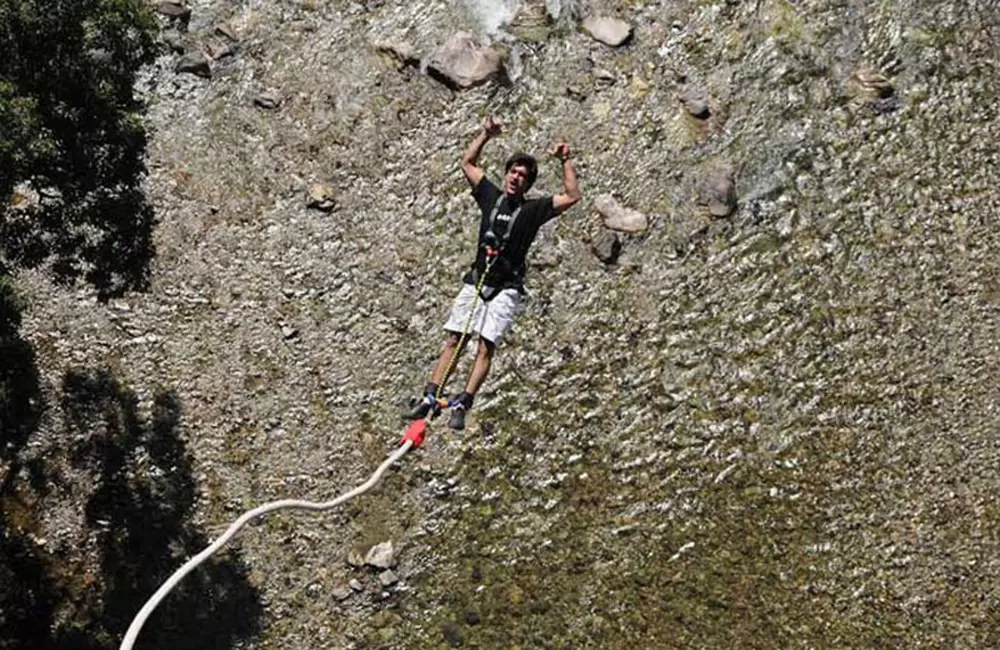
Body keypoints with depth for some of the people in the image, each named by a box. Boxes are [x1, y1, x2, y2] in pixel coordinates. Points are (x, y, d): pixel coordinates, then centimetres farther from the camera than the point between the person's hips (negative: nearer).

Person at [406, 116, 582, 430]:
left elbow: (572, 196, -7)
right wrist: (486, 134, 14)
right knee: (454, 340, -1)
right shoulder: (491, 196, 12)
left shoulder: (533, 209, 3)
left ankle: (462, 406, -13)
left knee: (486, 346, -11)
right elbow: (467, 163, 21)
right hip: (476, 280, 3)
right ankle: (430, 398, -1)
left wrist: (565, 161, -7)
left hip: (505, 288, -3)